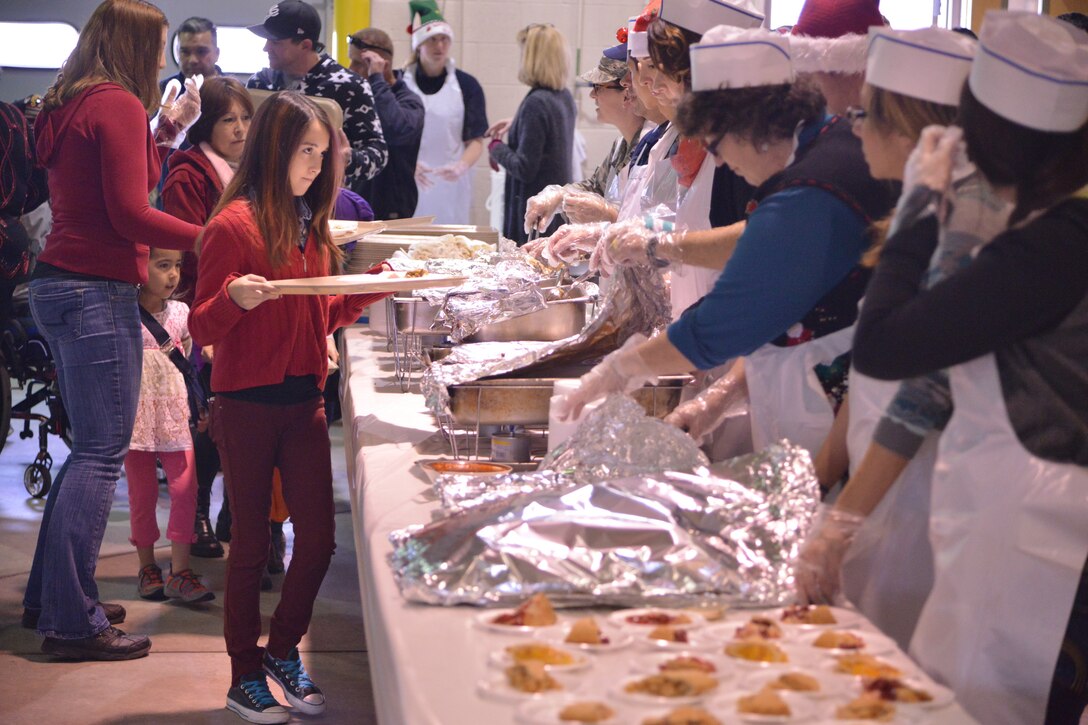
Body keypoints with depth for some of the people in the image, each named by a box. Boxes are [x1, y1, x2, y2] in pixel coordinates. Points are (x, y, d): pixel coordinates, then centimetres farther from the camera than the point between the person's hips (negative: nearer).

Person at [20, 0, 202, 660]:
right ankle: (74, 621, -4)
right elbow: (130, 213, -16)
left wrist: (159, 134, 23)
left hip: (60, 283, 10)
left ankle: (50, 595, 23)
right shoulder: (120, 105, -11)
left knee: (92, 447, 16)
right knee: (103, 452, -7)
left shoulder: (70, 106, 17)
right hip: (97, 291, -10)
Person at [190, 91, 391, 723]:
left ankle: (284, 651, 27)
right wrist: (235, 297, -30)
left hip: (305, 403, 6)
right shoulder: (235, 225, -10)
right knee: (253, 544, 4)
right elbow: (202, 329, -11)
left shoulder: (312, 225, 11)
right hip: (247, 405, -6)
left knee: (318, 538, 6)